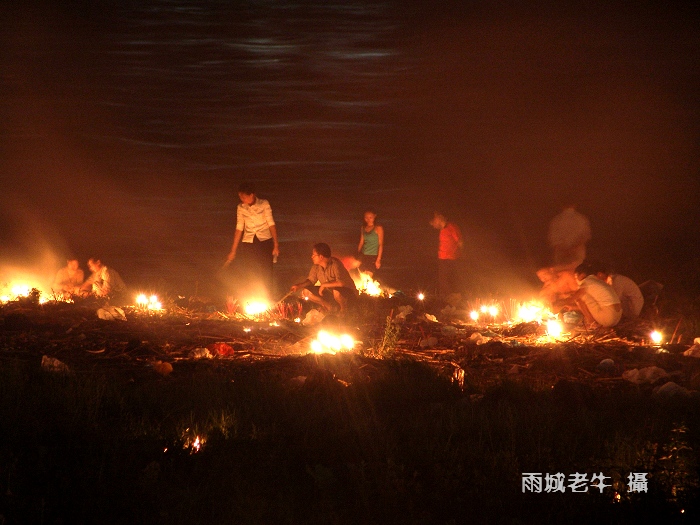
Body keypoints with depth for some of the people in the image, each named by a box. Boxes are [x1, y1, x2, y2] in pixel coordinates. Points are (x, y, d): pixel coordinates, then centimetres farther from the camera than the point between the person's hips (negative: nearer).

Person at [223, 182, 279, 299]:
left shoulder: (264, 204, -2)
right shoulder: (240, 208, 6)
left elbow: (271, 224, -3)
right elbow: (239, 228, 10)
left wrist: (276, 245, -10)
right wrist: (233, 250, 9)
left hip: (264, 241, -2)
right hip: (248, 243, 2)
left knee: (266, 274, -8)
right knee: (250, 276, -2)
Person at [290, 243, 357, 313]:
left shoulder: (335, 264, -28)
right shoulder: (316, 267, -6)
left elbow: (341, 283, -39)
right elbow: (310, 280, 8)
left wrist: (324, 285, -28)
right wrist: (298, 286, -10)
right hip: (330, 292, 7)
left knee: (336, 292, -42)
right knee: (306, 292, -5)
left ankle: (344, 309, -9)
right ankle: (329, 307, 5)